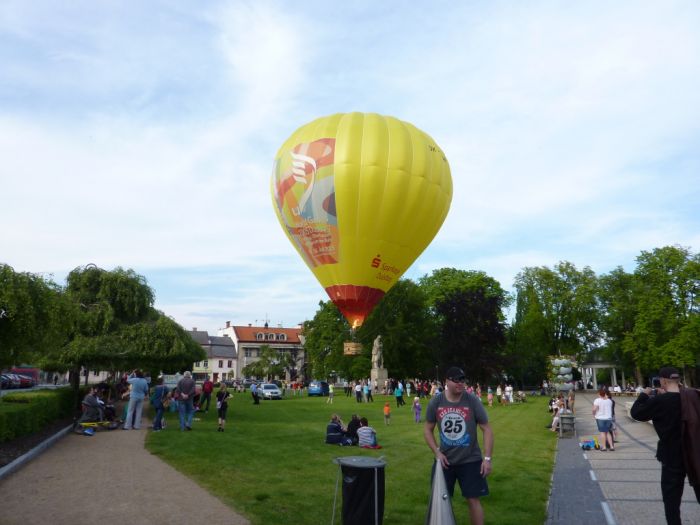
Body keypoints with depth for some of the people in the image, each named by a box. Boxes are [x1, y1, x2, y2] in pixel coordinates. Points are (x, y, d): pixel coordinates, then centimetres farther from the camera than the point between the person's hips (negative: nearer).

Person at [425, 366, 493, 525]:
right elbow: (428, 429, 4)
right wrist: (437, 452, -7)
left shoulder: (473, 402, -12)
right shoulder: (435, 402, -7)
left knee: (473, 499, 1)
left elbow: (487, 429, -7)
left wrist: (487, 458, -12)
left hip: (470, 460, -2)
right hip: (445, 460, 2)